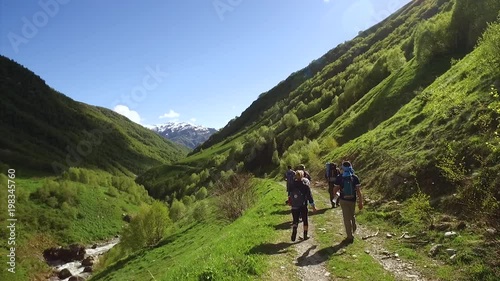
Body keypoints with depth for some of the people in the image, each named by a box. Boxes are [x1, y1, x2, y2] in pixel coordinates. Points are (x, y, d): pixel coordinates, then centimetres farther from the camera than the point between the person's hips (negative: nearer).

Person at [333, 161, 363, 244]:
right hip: (352, 200, 2)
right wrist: (360, 202, -4)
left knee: (347, 218, 4)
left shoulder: (340, 178, -11)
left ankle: (350, 237, 7)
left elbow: (335, 189, -6)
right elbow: (358, 191, -10)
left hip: (344, 200, -2)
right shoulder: (355, 178, -9)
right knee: (352, 216, 24)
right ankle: (352, 232, 37)